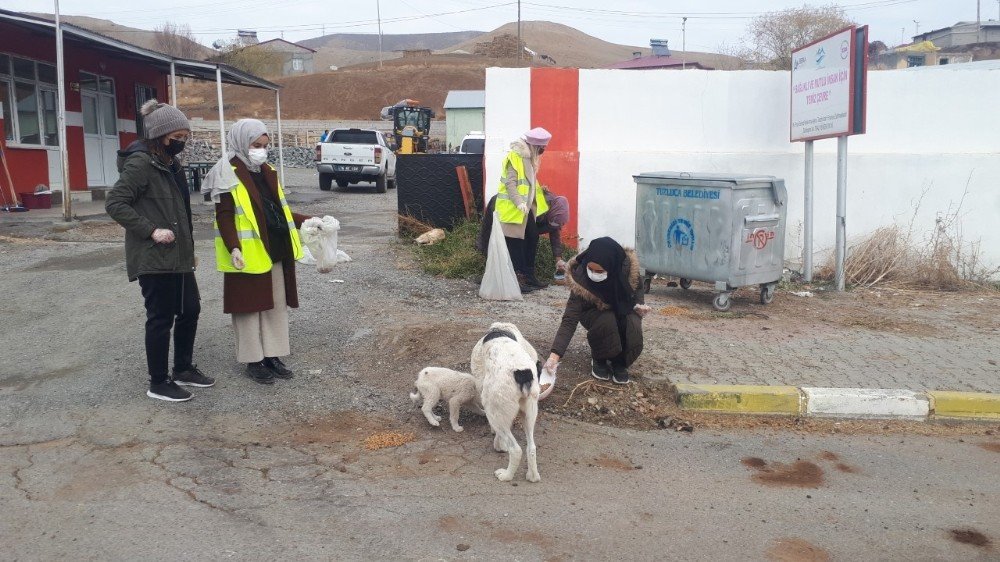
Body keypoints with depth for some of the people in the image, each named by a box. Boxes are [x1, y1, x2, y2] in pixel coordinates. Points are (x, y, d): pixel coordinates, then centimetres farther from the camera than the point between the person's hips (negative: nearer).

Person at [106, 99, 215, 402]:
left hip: (178, 256, 9)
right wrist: (151, 231, -22)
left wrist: (188, 248, 20)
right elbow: (114, 204, -18)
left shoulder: (170, 162, 13)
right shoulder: (140, 163, -14)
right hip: (153, 258, -9)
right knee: (161, 318, -1)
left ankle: (183, 369, 30)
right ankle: (158, 382, 12)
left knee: (190, 310, 14)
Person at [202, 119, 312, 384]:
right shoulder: (228, 176, -10)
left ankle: (273, 355, 22)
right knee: (250, 307, 3)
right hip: (248, 255, -8)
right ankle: (253, 361, 14)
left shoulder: (266, 172, 14)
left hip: (275, 251, 8)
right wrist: (233, 248, -26)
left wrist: (307, 221, 16)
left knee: (276, 305, 12)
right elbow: (224, 217, -15)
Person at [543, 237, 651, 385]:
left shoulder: (629, 267, -27)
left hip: (625, 310, 2)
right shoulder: (581, 280, -33)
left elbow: (638, 288, -1)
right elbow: (570, 320, -34)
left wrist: (639, 305, -21)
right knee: (607, 321, -35)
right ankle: (599, 360, -6)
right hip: (596, 314, -1)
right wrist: (555, 354, -44)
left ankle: (619, 363, -4)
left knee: (632, 324, -32)